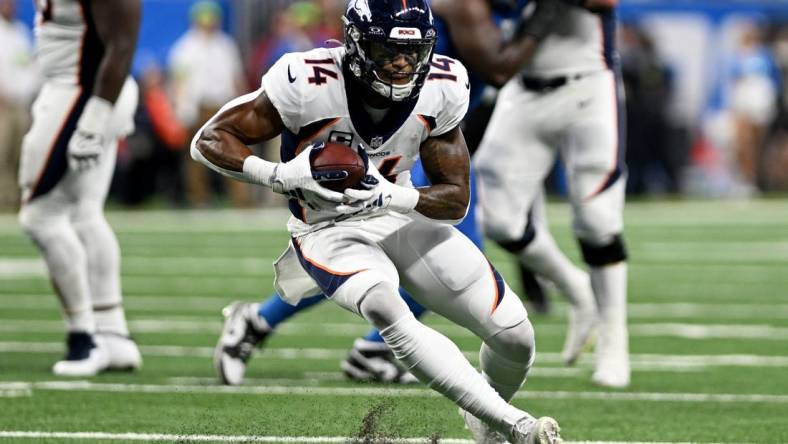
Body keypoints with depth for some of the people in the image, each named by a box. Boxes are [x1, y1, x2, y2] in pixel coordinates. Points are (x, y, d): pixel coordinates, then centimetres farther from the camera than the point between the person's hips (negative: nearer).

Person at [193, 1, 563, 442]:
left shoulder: (441, 89, -14)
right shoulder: (309, 84, -25)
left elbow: (456, 199, -9)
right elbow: (209, 140, -18)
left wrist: (390, 196, -29)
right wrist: (280, 176, -35)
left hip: (402, 218, 4)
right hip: (330, 232, -4)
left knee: (514, 334, -6)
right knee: (386, 310, -37)